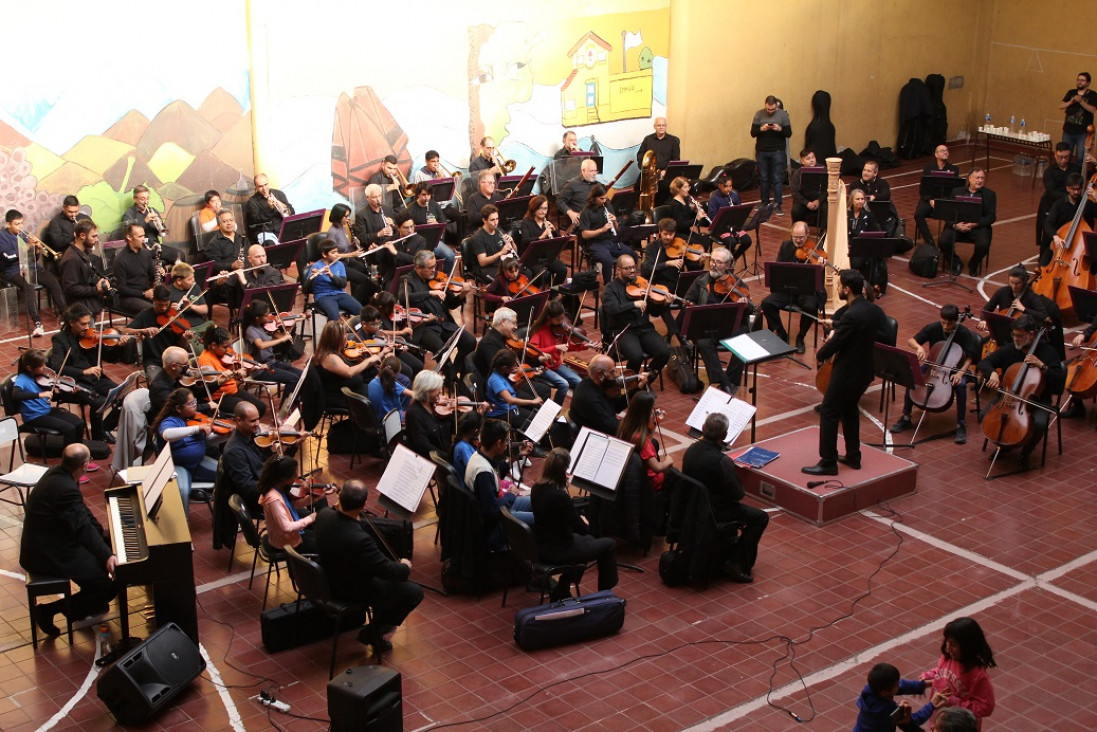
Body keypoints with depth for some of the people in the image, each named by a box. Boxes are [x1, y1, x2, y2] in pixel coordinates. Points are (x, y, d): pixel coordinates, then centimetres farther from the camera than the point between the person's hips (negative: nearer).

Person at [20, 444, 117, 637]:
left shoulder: (57, 473, 3)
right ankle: (48, 611, -4)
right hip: (47, 555, -11)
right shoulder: (66, 489, -28)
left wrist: (104, 535, 12)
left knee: (110, 547, 22)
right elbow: (84, 528, -30)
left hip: (45, 542, 11)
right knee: (107, 587, -13)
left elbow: (83, 513, 13)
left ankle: (89, 606, 33)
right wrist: (107, 556, -32)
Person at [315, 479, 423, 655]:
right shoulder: (359, 540, -40)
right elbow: (387, 570, -24)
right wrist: (405, 567, -5)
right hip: (352, 592, -8)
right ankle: (373, 632, 13)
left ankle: (379, 622, 42)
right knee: (415, 592, 2)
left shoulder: (324, 515, -19)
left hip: (329, 578, 8)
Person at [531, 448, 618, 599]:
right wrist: (585, 522, 2)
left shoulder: (537, 488, -4)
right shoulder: (559, 496, -29)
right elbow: (582, 529, -18)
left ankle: (562, 591, 35)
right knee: (609, 545, 9)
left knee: (589, 540, 33)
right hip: (557, 552, -8)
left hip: (541, 547, 8)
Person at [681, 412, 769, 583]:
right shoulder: (722, 461, -29)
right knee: (760, 517, 7)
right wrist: (741, 491, 4)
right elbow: (738, 494, -20)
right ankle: (739, 565, 8)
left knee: (733, 506, 34)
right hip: (713, 513, -8)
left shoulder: (691, 450, -7)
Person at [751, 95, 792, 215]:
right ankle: (764, 204, 19)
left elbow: (789, 133, 0)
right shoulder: (759, 114, 1)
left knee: (777, 179, -4)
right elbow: (753, 133, 1)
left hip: (777, 151, -2)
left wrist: (780, 129, -20)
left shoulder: (783, 114, -2)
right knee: (763, 179, 9)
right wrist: (761, 129, -19)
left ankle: (778, 205, -2)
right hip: (761, 151, 2)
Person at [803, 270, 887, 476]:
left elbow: (834, 344, -19)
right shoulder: (874, 310, 2)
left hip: (847, 373, -9)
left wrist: (820, 355, -1)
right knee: (849, 409, 23)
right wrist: (836, 330, 0)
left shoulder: (851, 316, -25)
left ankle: (828, 462, 4)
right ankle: (853, 456, 30)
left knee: (829, 413, 1)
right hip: (865, 371, 9)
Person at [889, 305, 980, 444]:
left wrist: (960, 372, -28)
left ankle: (961, 425, -22)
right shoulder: (933, 328, -10)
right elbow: (911, 340, -5)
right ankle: (905, 418, -6)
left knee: (961, 385, -35)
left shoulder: (964, 333, -15)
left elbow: (969, 358, -11)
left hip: (954, 369, -2)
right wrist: (919, 347, -27)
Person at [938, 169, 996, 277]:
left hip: (978, 227, -1)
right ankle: (955, 263, 3)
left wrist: (974, 224, -17)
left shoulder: (990, 194, 8)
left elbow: (991, 217, 0)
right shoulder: (957, 192, 11)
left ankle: (973, 265, 2)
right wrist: (955, 225, -19)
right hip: (957, 225, 1)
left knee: (984, 244, -31)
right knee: (943, 241, -26)